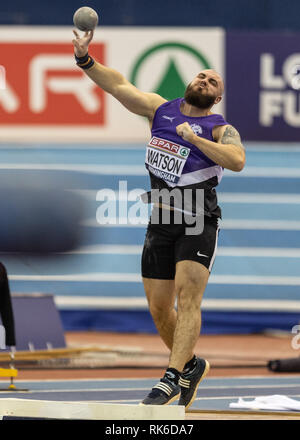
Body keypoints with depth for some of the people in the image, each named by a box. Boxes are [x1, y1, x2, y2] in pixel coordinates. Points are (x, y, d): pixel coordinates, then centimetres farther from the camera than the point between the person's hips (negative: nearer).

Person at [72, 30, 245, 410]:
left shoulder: (220, 129, 1)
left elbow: (237, 161, -20)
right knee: (159, 308, 7)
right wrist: (85, 59, -5)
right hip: (160, 221, 5)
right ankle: (191, 364, 29)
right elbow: (118, 86, 9)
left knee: (187, 295, -19)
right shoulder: (161, 110, 13)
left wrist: (193, 137, -18)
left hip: (199, 221, -5)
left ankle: (171, 379, -27)